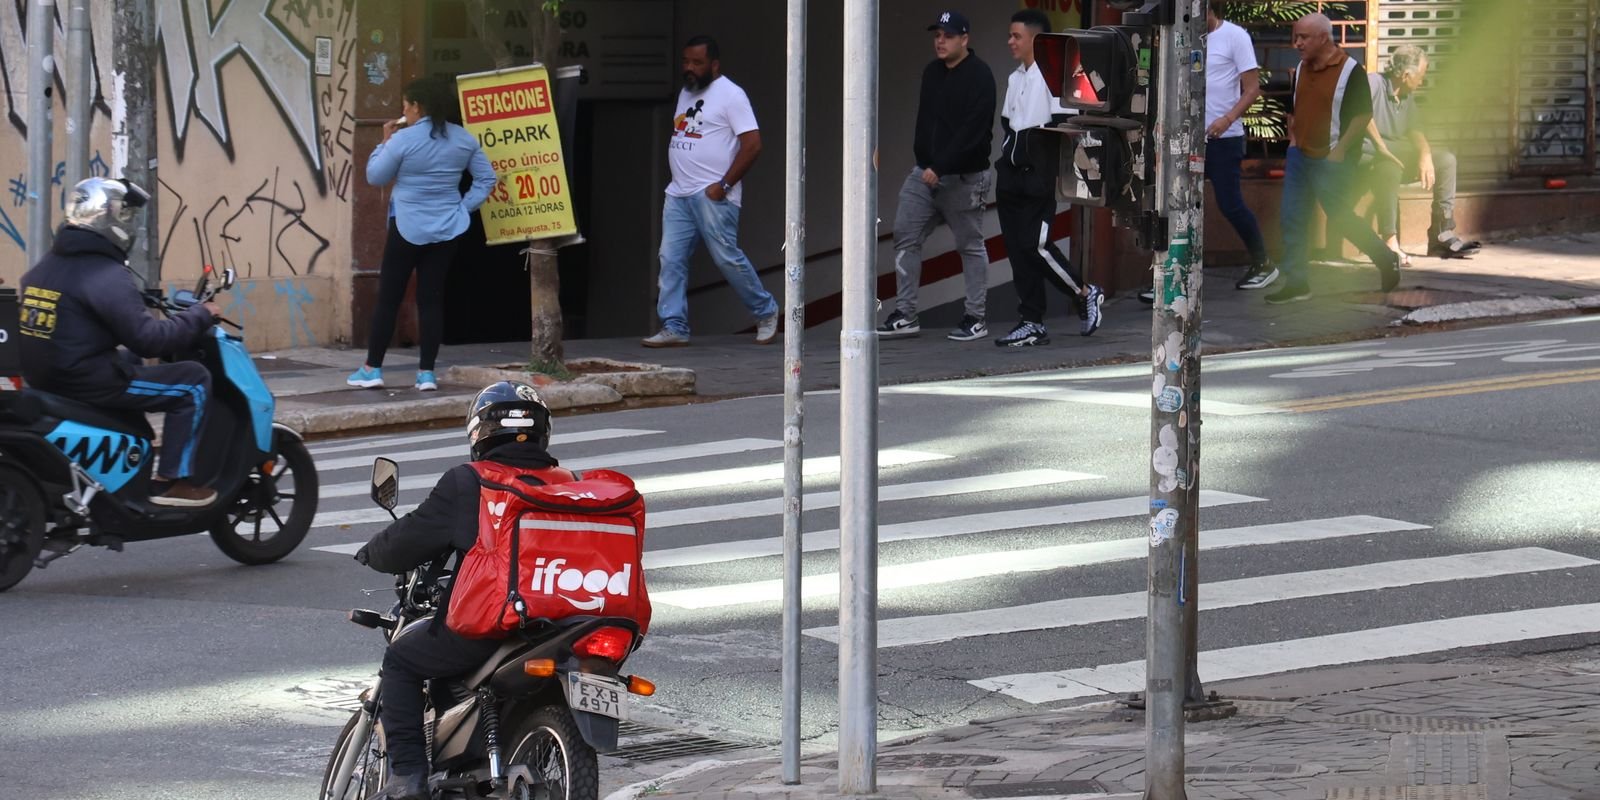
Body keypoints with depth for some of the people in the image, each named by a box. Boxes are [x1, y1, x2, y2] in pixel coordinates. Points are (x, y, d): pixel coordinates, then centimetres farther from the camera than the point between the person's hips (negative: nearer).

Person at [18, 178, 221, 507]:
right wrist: (200, 316, -8)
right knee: (193, 381, -1)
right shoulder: (106, 276, -19)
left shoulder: (44, 267, 10)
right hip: (89, 383, -9)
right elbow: (149, 340, -23)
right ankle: (172, 480, -2)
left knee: (129, 361, 36)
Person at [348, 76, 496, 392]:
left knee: (388, 298, 4)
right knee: (432, 298, 8)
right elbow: (486, 178, 7)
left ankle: (372, 369, 8)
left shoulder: (403, 140, -15)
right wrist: (464, 207, 8)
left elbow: (375, 177, -5)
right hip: (448, 231, 4)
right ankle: (427, 372, 6)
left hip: (408, 229, -4)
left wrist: (385, 142, 5)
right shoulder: (463, 139, 1)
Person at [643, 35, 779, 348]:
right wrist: (678, 180, 14)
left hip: (712, 196, -8)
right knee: (671, 259, -1)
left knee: (727, 258, -5)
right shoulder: (686, 94, 18)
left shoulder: (730, 95, -8)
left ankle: (766, 312, 12)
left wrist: (724, 185, -16)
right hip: (678, 193, 8)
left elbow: (752, 144, -13)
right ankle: (674, 327, -1)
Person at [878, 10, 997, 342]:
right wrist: (922, 160, 11)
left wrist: (940, 167, -25)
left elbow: (973, 130, -21)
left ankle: (975, 319, 10)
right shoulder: (932, 72, 11)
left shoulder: (979, 76, -13)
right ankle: (905, 315, 5)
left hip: (963, 178, -7)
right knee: (905, 237, 1)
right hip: (925, 172, 7)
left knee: (971, 246, 2)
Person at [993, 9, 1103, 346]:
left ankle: (1085, 293, 8)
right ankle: (1032, 324, 9)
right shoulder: (1015, 78, 16)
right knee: (1017, 248, 5)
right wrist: (1008, 155, 12)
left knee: (1035, 245, -12)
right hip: (1012, 176, 8)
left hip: (1038, 178, -8)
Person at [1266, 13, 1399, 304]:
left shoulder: (1350, 71, -13)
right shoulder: (1301, 70, 10)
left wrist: (1339, 151, -17)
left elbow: (1363, 114, -15)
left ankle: (1386, 260, 19)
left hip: (1332, 160, -7)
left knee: (1340, 217, -2)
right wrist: (1293, 139, 11)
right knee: (1292, 218, 2)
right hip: (1300, 156, 7)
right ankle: (1296, 283, 7)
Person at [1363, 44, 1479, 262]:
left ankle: (1442, 234, -3)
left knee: (1446, 160, 0)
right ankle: (1390, 240, -43)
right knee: (1389, 165, -40)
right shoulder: (1373, 84, -15)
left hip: (1398, 151, 9)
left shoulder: (1407, 97, 14)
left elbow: (1415, 131, 11)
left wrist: (1426, 156, -10)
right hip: (1368, 152, -9)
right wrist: (1382, 148, -36)